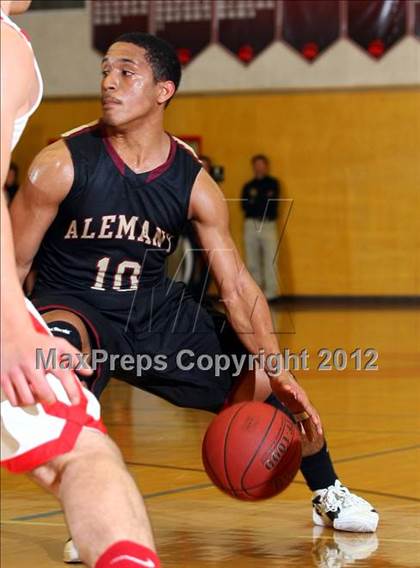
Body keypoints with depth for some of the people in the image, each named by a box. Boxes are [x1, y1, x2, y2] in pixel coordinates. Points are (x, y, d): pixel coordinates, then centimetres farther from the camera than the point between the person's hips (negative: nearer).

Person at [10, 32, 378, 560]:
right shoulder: (63, 164, -17)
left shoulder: (194, 183, -8)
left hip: (155, 309, 4)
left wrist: (275, 370, -16)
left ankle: (328, 495, 34)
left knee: (272, 381, 4)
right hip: (73, 305, -4)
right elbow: (12, 265, -9)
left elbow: (236, 285, -6)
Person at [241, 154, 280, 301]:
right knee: (252, 261, 1)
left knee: (270, 260, -12)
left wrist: (254, 202, 0)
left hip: (268, 224, -3)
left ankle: (271, 292, -14)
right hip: (251, 225, 3)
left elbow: (272, 202, -2)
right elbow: (244, 205, 3)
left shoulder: (273, 183, 10)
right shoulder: (248, 186, 16)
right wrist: (263, 202, -9)